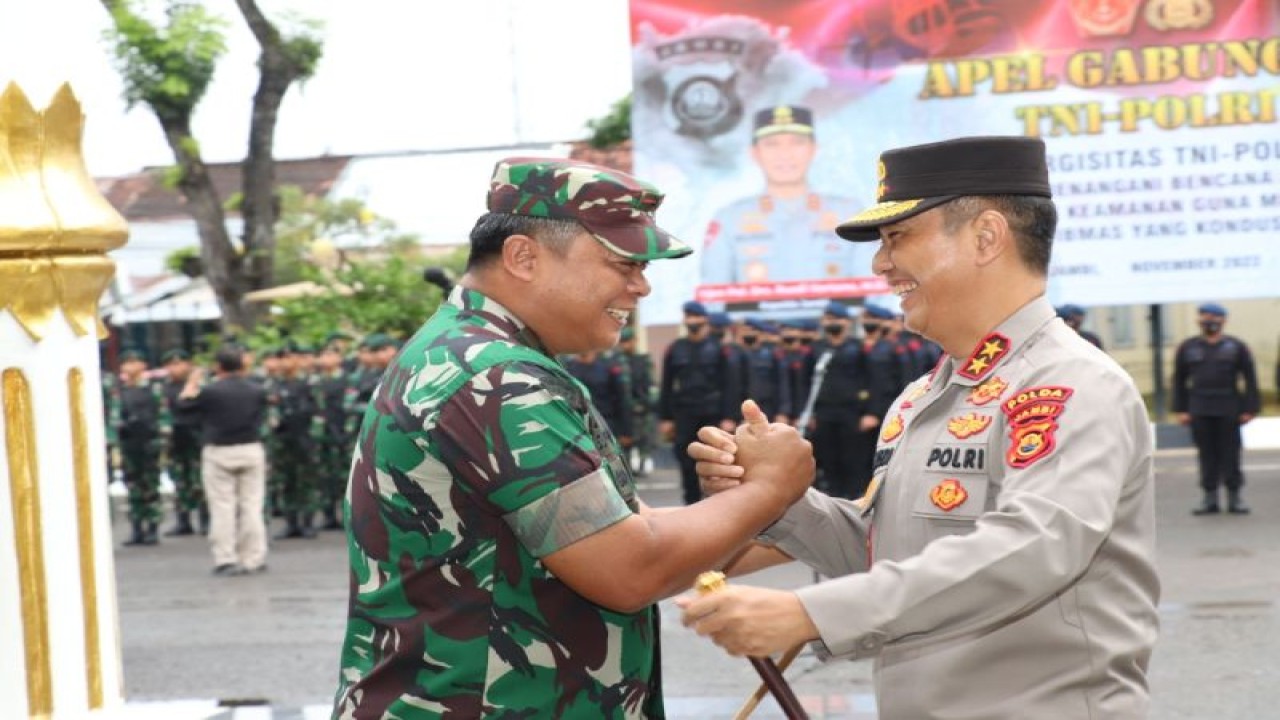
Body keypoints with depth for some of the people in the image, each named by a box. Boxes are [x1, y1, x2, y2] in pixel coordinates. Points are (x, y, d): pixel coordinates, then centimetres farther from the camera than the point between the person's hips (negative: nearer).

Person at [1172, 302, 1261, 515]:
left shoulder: (1236, 347, 6)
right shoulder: (1188, 348, 10)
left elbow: (1250, 379, 5)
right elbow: (1179, 380, 11)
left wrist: (1250, 409, -3)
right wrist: (1181, 410, 4)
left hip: (1228, 410, -1)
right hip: (1200, 410, 1)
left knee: (1230, 453, 1)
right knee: (1207, 454, 2)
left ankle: (1235, 497, 9)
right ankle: (1210, 498, 8)